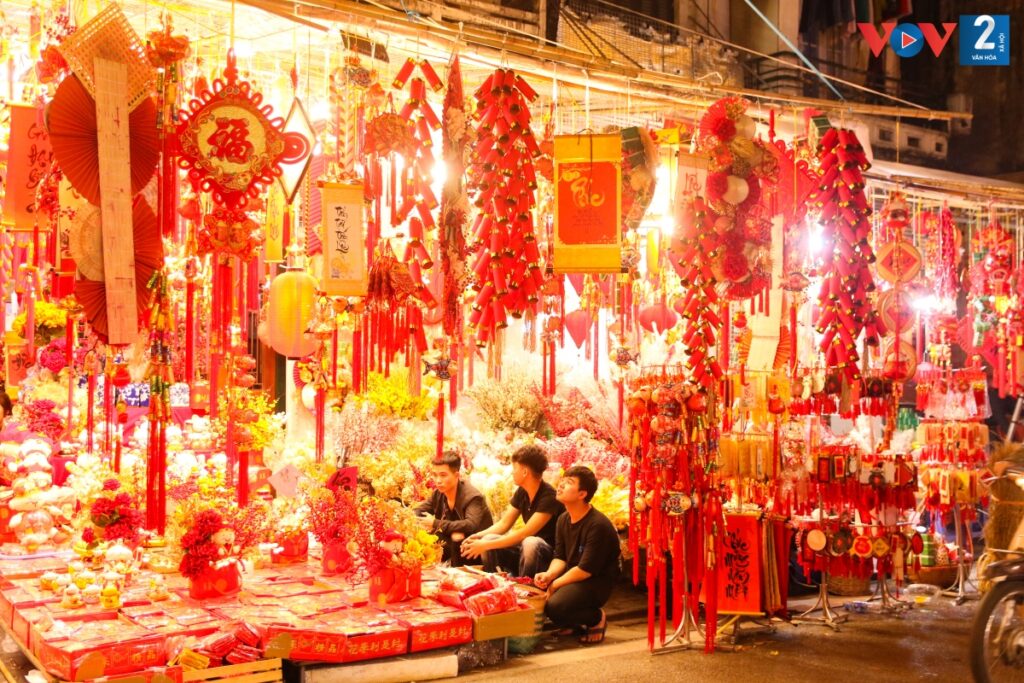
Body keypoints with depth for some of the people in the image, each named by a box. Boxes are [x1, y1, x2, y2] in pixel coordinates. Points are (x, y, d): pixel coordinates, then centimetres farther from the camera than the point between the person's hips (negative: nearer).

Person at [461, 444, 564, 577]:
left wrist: (487, 545, -26)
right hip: (525, 548, 7)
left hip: (551, 551, -7)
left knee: (530, 543, -38)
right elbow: (504, 524, 8)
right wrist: (478, 536, -9)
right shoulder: (522, 492, 2)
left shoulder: (549, 496, -22)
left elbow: (525, 533, -26)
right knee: (488, 539, -11)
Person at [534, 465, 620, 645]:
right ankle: (572, 622, 12)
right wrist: (548, 575, -16)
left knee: (554, 606, -29)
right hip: (572, 576, 8)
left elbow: (585, 570, -23)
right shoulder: (563, 519, 5)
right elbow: (560, 557, 6)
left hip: (597, 583, -8)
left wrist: (554, 585, -18)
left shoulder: (598, 525, -22)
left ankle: (597, 618, 0)